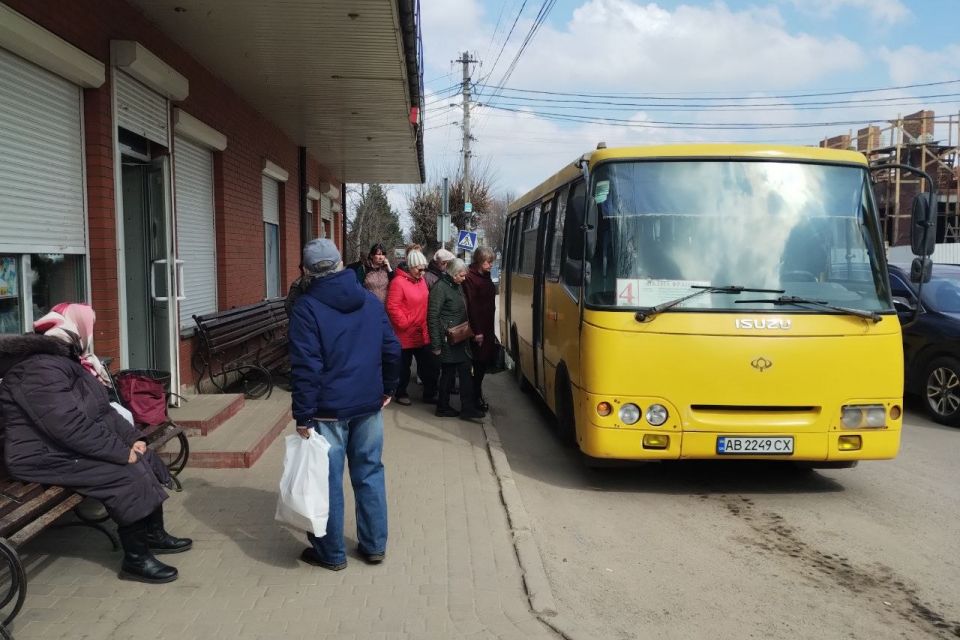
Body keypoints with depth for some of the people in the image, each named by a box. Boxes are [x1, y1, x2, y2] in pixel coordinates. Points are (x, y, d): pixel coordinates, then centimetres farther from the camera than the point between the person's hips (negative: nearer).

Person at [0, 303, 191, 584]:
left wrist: (133, 438, 1)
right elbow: (71, 426, -32)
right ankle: (135, 558, -10)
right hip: (47, 456, -10)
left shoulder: (67, 359, 11)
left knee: (147, 459, 3)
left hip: (74, 444, 11)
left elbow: (101, 409, 13)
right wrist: (122, 451, -26)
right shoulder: (40, 369, -24)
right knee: (128, 477, -23)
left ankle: (154, 534, 17)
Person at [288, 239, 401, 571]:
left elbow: (305, 367, -15)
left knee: (328, 479, 6)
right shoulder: (370, 300, 5)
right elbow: (392, 350, 7)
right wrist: (388, 388, 19)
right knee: (369, 473, 13)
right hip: (369, 404, 5)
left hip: (329, 408, -5)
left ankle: (331, 553, 17)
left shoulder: (306, 307, -10)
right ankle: (374, 545, 22)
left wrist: (303, 415, -12)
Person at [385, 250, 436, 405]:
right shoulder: (398, 282, -16)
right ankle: (401, 393, 23)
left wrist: (425, 323, 12)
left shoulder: (421, 280, 8)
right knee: (404, 366, 8)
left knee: (427, 364, 12)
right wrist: (404, 323, -18)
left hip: (422, 333, 7)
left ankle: (429, 393, 23)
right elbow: (392, 307, -21)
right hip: (406, 334, -7)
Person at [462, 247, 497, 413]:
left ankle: (477, 394, 25)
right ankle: (476, 397, 9)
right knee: (479, 363, -2)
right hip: (478, 329, -8)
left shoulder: (485, 276, 12)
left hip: (487, 328, 8)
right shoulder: (470, 278, -15)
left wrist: (490, 329, 14)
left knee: (484, 361, 13)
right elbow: (471, 306, -19)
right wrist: (476, 331, -20)